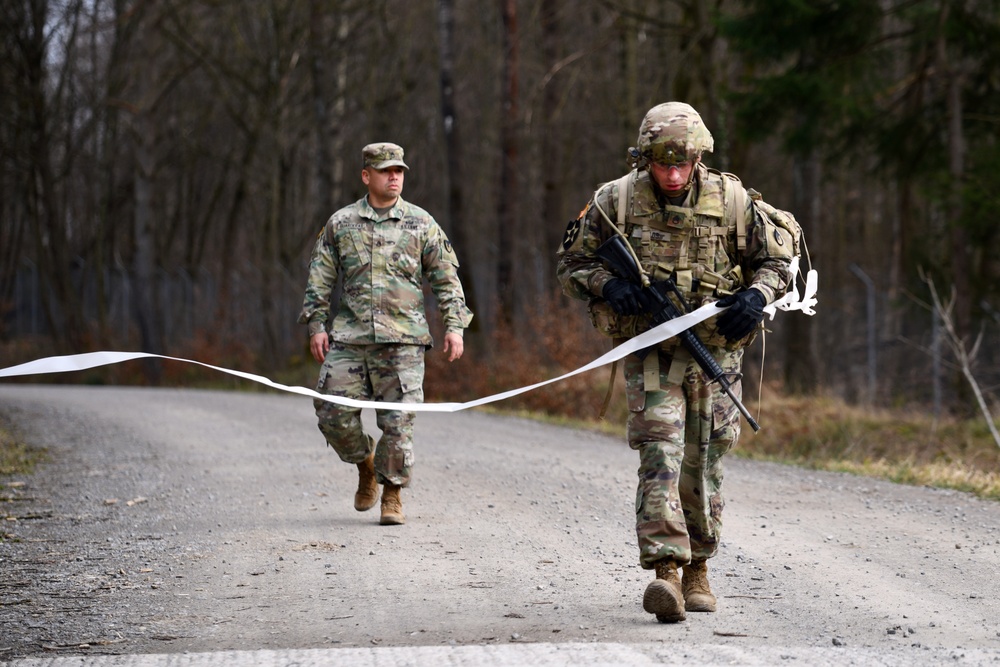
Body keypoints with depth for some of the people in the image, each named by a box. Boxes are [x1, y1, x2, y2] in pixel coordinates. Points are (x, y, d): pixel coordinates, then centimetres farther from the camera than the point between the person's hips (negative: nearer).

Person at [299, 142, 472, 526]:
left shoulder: (421, 224, 7)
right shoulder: (340, 224, 9)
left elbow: (446, 279, 8)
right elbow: (319, 279, 10)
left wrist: (454, 325, 0)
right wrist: (316, 325, 2)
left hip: (403, 339, -1)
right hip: (349, 336, 1)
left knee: (398, 421, -5)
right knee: (333, 412, -4)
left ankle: (392, 495, 8)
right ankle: (365, 465, 23)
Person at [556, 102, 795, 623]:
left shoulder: (731, 201, -4)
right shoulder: (615, 202, -5)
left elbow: (776, 259, 8)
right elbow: (571, 264, 6)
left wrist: (757, 294, -12)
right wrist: (606, 284, -14)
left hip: (715, 351, 1)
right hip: (650, 351, -1)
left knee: (703, 464, 9)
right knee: (660, 455, -16)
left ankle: (697, 569, 25)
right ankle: (666, 571, -23)